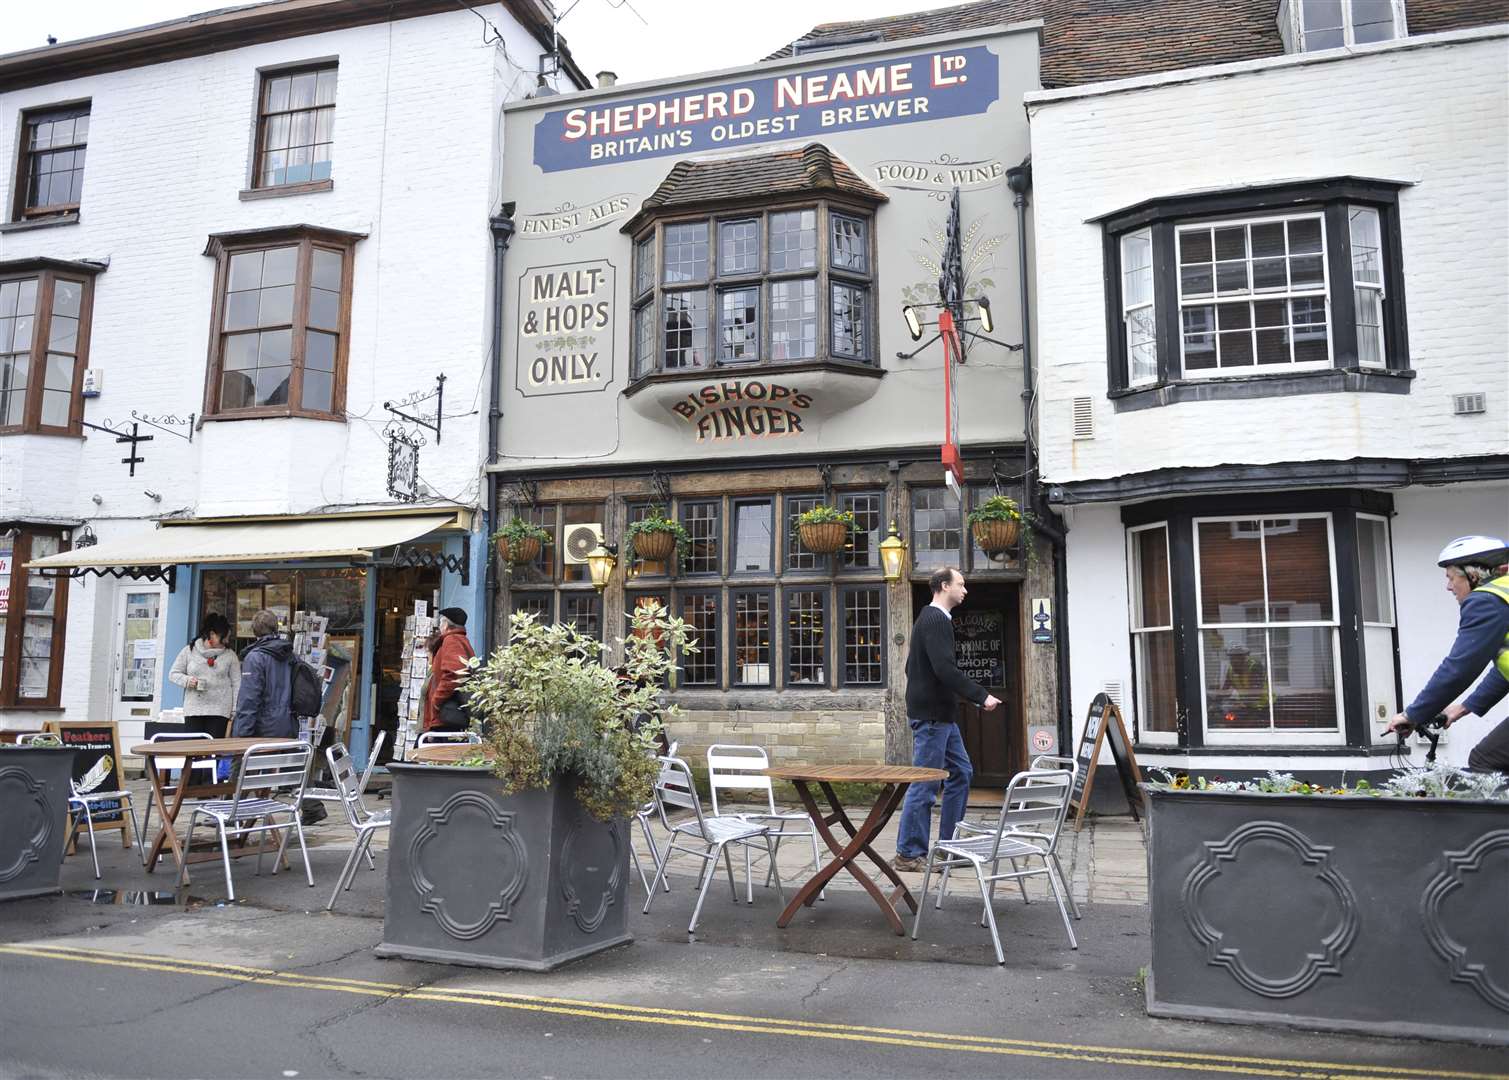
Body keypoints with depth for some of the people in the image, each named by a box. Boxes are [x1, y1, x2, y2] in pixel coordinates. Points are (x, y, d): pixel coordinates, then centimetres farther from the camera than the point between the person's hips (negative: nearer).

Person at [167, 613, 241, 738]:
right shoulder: (189, 651, 5)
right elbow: (173, 674, 11)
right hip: (193, 710, 1)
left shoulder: (230, 654, 4)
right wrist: (187, 680, -11)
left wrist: (235, 711, -1)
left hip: (219, 712, -1)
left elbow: (236, 683, 4)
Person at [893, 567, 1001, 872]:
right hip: (931, 715, -10)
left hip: (940, 714, 10)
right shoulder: (936, 621, -15)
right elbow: (945, 669, -25)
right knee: (925, 784, -4)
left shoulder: (931, 619, 17)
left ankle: (947, 845, 19)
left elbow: (912, 666, 24)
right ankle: (908, 854, 3)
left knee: (961, 773, 14)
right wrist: (981, 696, -21)